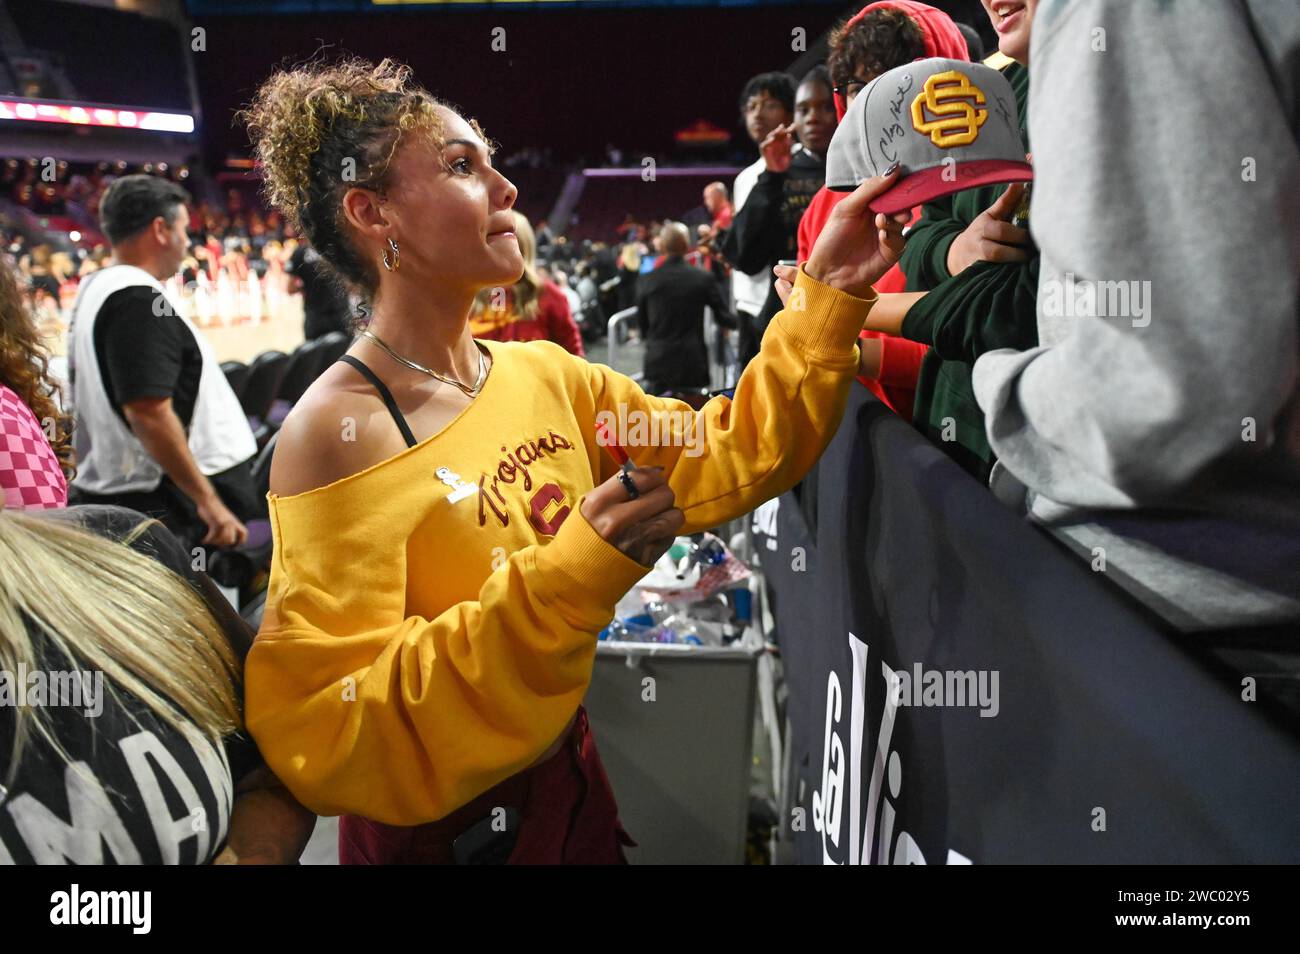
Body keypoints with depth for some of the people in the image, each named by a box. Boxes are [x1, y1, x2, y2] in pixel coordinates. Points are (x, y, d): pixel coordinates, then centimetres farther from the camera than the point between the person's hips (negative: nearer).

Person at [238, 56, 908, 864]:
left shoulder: (546, 374, -2)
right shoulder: (338, 433, -23)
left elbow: (725, 458, -1)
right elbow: (325, 742, -27)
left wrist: (829, 294, -9)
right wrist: (565, 582, -35)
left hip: (572, 780, 6)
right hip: (443, 831, -6)